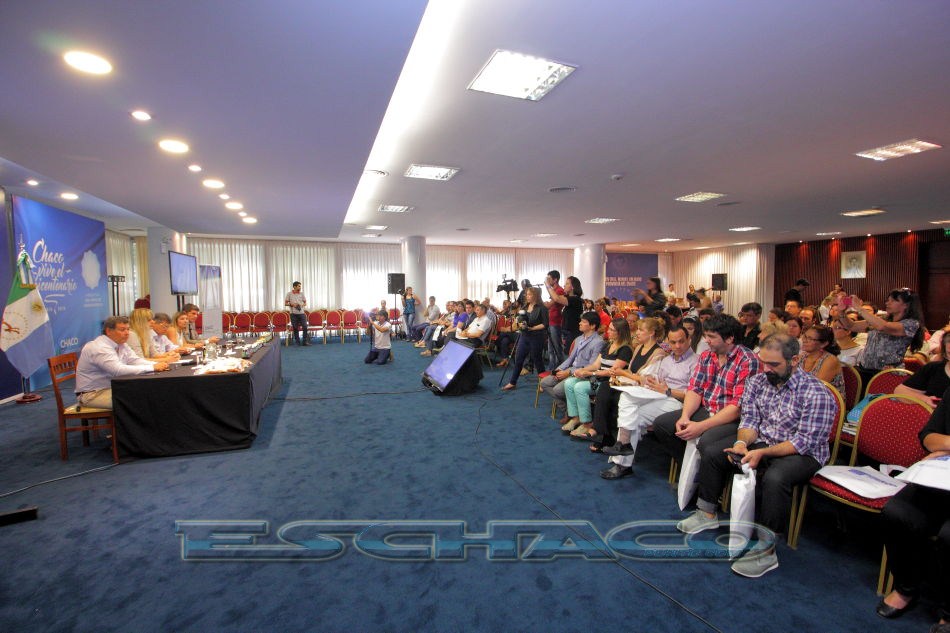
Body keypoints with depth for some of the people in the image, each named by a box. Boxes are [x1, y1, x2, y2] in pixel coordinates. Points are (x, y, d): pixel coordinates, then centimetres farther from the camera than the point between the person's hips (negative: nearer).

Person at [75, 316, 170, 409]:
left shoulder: (121, 344, 6)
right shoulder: (99, 348, -23)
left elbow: (135, 361, -2)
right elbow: (118, 370, -34)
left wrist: (157, 365, -22)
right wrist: (153, 368, -36)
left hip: (111, 388, 9)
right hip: (92, 394, -9)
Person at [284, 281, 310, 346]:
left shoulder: (301, 294, 8)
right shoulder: (289, 294, 2)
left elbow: (305, 303, 12)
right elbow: (285, 303, 3)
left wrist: (302, 305, -10)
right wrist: (292, 304, -14)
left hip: (301, 313, 1)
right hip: (293, 314, -1)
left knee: (305, 327, -6)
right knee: (295, 328, 4)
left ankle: (306, 341, 1)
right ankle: (297, 342, 14)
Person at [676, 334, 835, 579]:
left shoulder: (816, 393, -20)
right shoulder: (757, 382, -2)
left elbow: (805, 441, -22)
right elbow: (750, 419, 0)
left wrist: (762, 453, -30)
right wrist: (742, 442, -21)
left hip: (802, 453, -6)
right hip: (761, 440, 7)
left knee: (774, 478, -36)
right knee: (712, 452, -5)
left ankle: (766, 550, -19)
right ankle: (707, 514, 12)